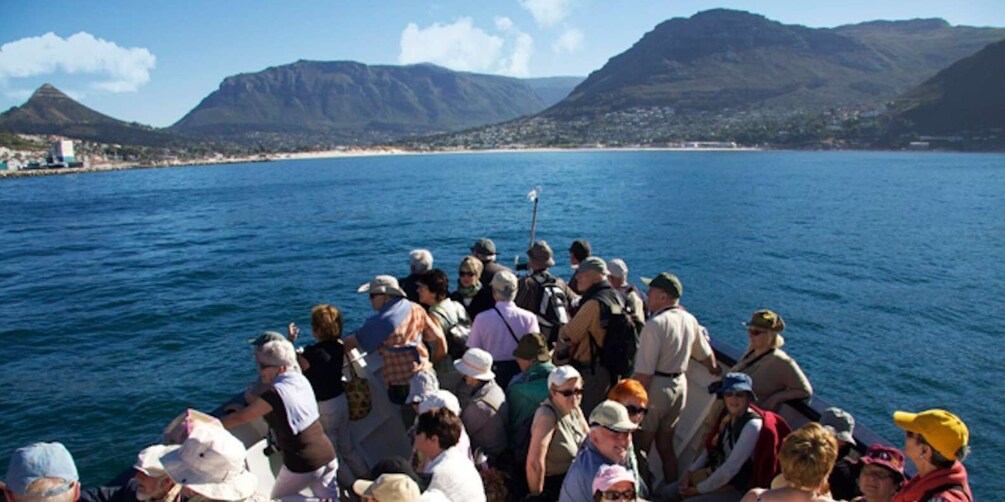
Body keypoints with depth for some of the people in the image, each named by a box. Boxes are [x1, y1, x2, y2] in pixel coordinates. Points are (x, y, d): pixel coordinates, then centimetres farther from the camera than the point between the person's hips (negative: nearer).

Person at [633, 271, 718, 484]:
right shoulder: (689, 320, 3)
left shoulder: (656, 323, -20)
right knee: (666, 446, 19)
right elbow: (706, 354, 19)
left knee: (640, 447, 5)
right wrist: (715, 371, 38)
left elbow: (644, 373, -23)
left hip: (655, 387, -8)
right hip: (679, 386, 8)